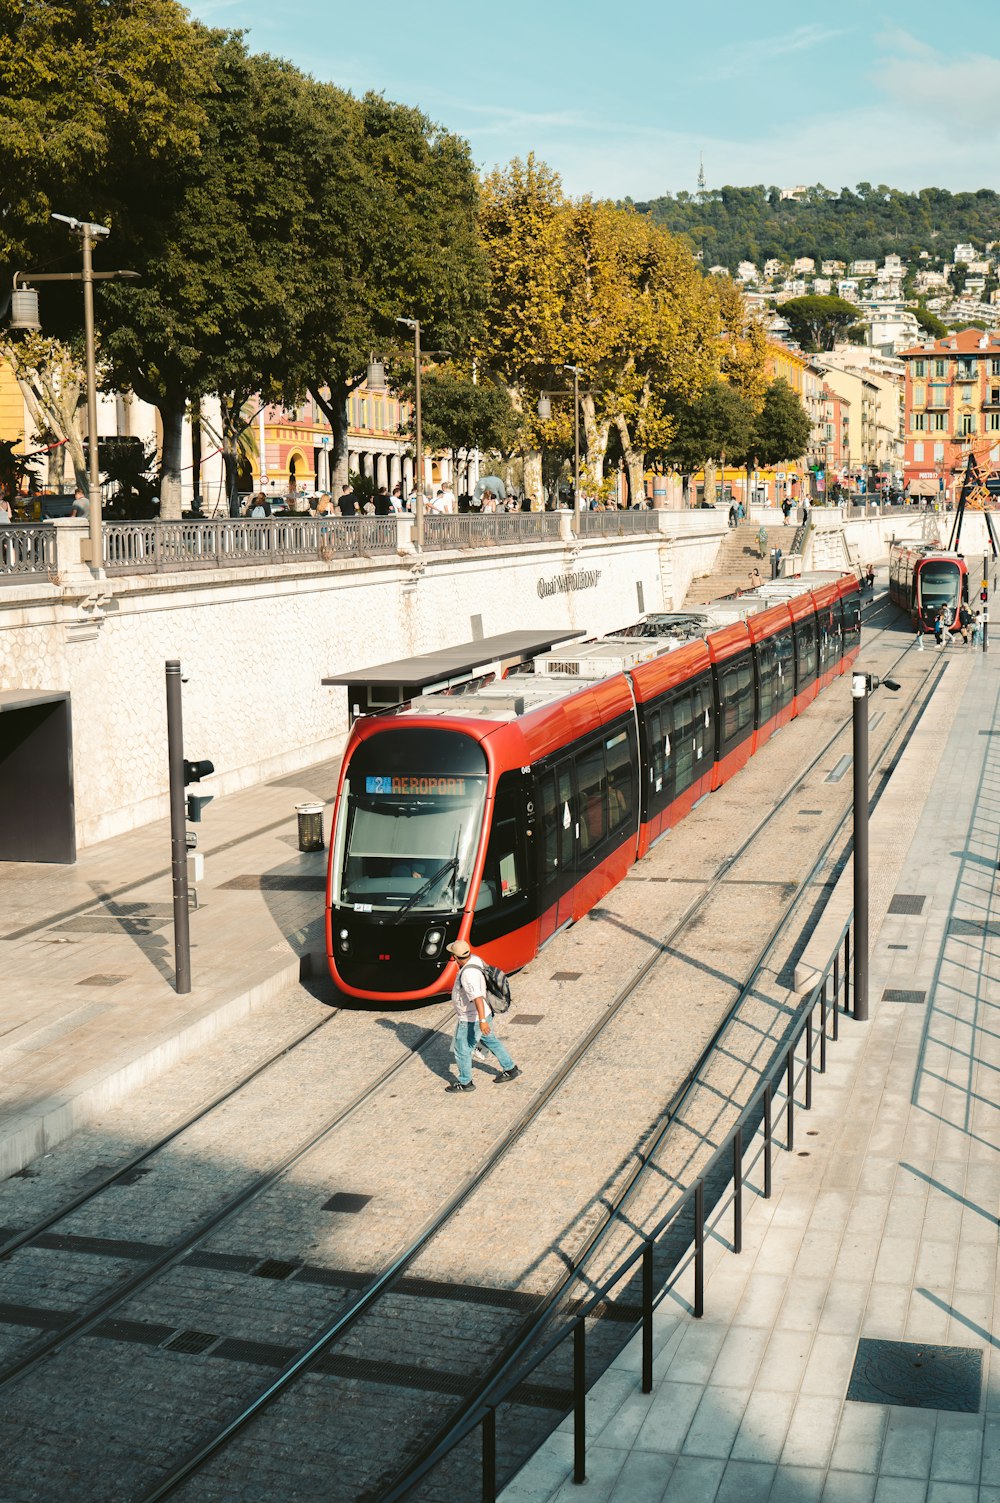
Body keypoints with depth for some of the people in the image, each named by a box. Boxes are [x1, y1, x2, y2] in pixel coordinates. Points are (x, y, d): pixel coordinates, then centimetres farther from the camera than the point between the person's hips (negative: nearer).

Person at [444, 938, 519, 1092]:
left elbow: (478, 998, -44)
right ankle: (510, 1069, 38)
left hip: (470, 1020, -9)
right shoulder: (475, 959, -6)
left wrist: (482, 1020, -51)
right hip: (484, 1014, 9)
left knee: (462, 1051, 9)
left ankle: (465, 1083, 25)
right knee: (491, 1042, 25)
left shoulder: (468, 974, -34)